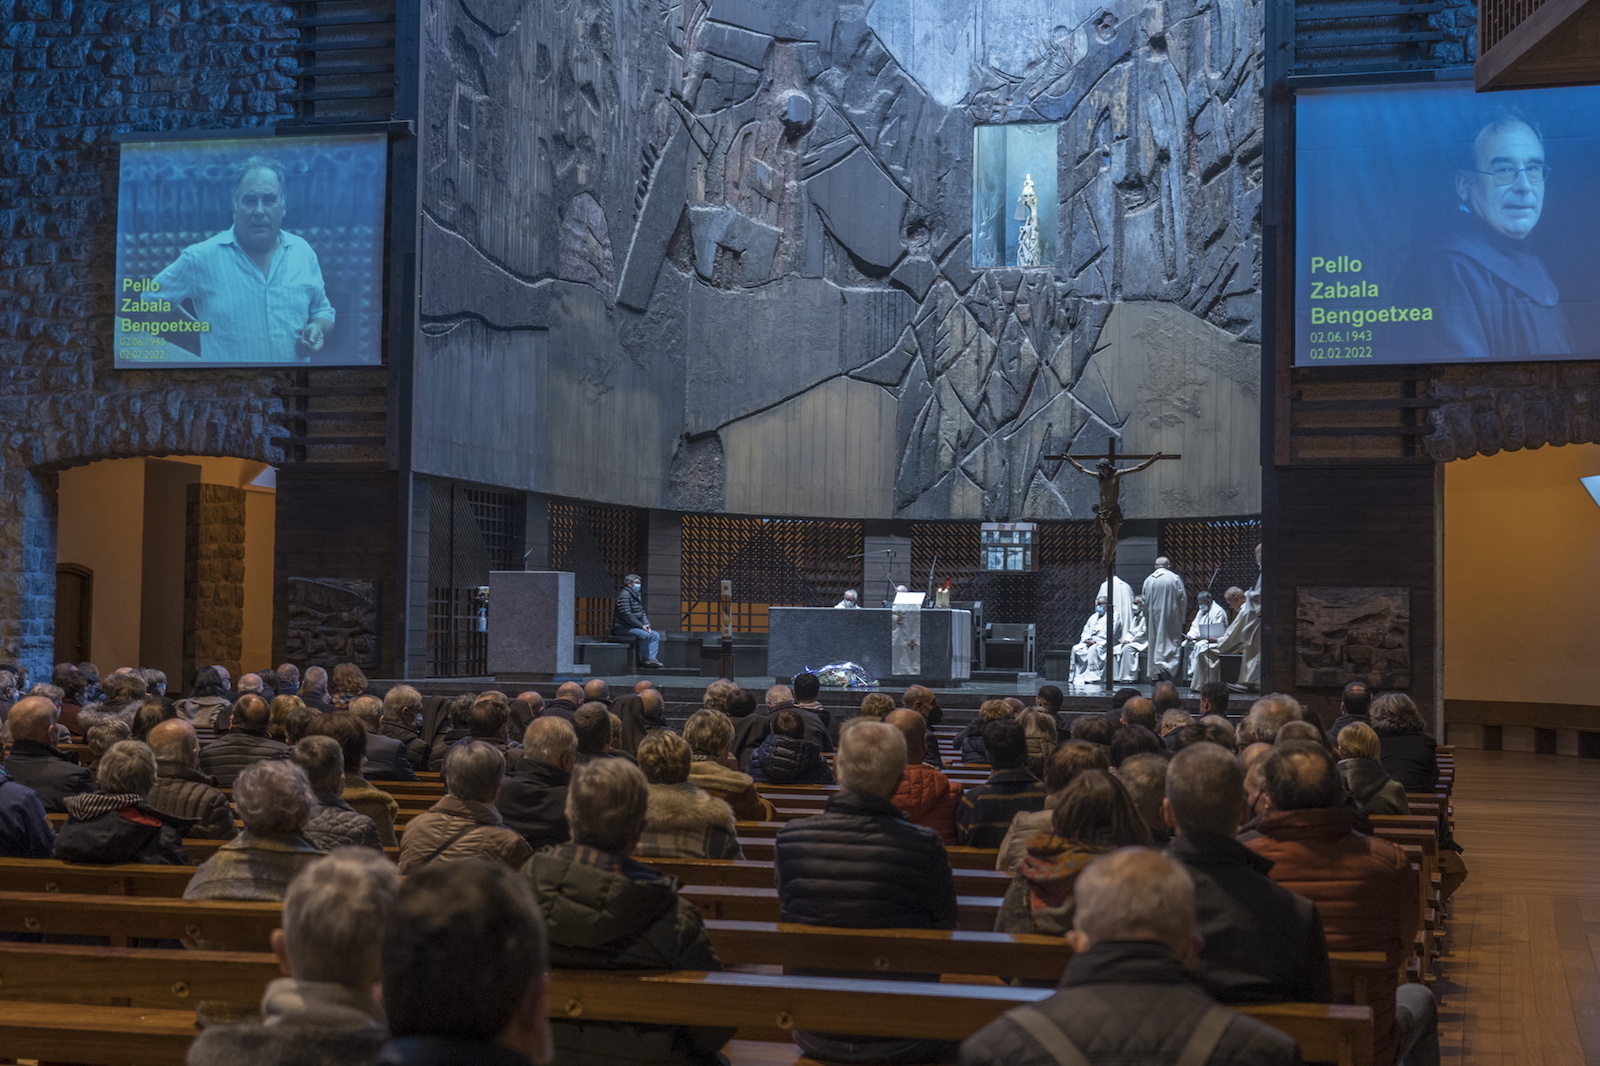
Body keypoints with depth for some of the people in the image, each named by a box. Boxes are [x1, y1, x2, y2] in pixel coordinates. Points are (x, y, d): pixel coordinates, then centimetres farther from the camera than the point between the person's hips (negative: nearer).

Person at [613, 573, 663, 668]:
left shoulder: (637, 595, 18)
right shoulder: (624, 594, -14)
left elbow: (642, 612, 22)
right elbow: (626, 614, -21)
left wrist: (646, 624, 2)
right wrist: (641, 626, -18)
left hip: (634, 626, 10)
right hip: (623, 627, -10)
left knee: (655, 635, -4)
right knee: (644, 635, -30)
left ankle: (651, 658, -17)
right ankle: (645, 660, -19)